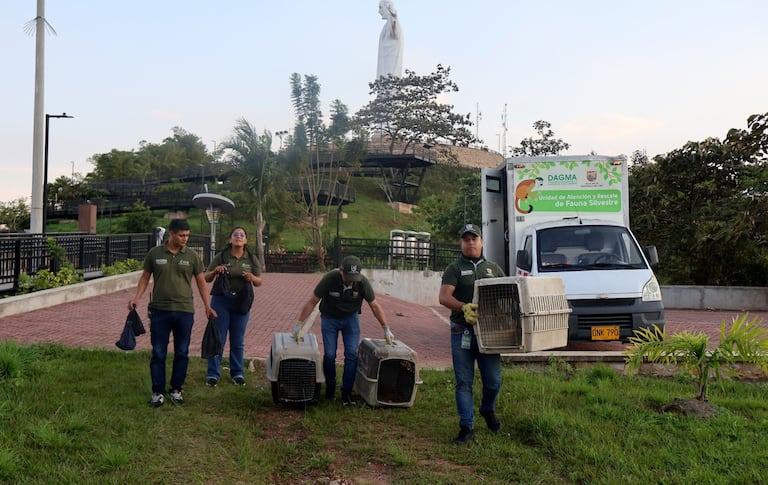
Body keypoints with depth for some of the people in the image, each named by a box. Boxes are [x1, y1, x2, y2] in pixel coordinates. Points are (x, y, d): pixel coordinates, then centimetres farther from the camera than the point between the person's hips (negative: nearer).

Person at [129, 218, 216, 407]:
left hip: (184, 311, 1)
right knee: (158, 353, 3)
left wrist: (207, 306, 2)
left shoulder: (192, 256, 3)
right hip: (160, 311, -1)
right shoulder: (154, 254, 2)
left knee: (182, 353, 7)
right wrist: (137, 297, -6)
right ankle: (157, 392, 13)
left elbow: (201, 281, 7)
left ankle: (176, 390, 20)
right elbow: (145, 277, 8)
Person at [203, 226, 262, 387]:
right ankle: (213, 373, 9)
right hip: (221, 300, -2)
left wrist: (252, 278, -14)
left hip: (241, 302, 2)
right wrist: (215, 271, -16)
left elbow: (259, 282, 8)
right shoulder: (221, 257, 0)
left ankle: (237, 373, 20)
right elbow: (206, 278, 4)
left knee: (238, 340, 9)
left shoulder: (251, 259, 5)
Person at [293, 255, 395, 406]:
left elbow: (375, 306, -11)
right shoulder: (329, 279, -28)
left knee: (352, 354, -9)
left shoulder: (363, 282, -23)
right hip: (329, 318, -1)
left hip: (351, 318, 1)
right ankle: (330, 388, 18)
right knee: (329, 355, -4)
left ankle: (346, 392, 0)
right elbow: (312, 302, -19)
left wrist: (386, 329, -10)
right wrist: (299, 325, -19)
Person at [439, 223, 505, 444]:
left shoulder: (494, 269, 16)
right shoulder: (454, 269, 4)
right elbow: (444, 297, -10)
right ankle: (467, 427, 9)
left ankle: (488, 410, 33)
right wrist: (464, 307, -28)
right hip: (462, 332, -2)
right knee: (464, 382, 1)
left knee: (493, 380, 4)